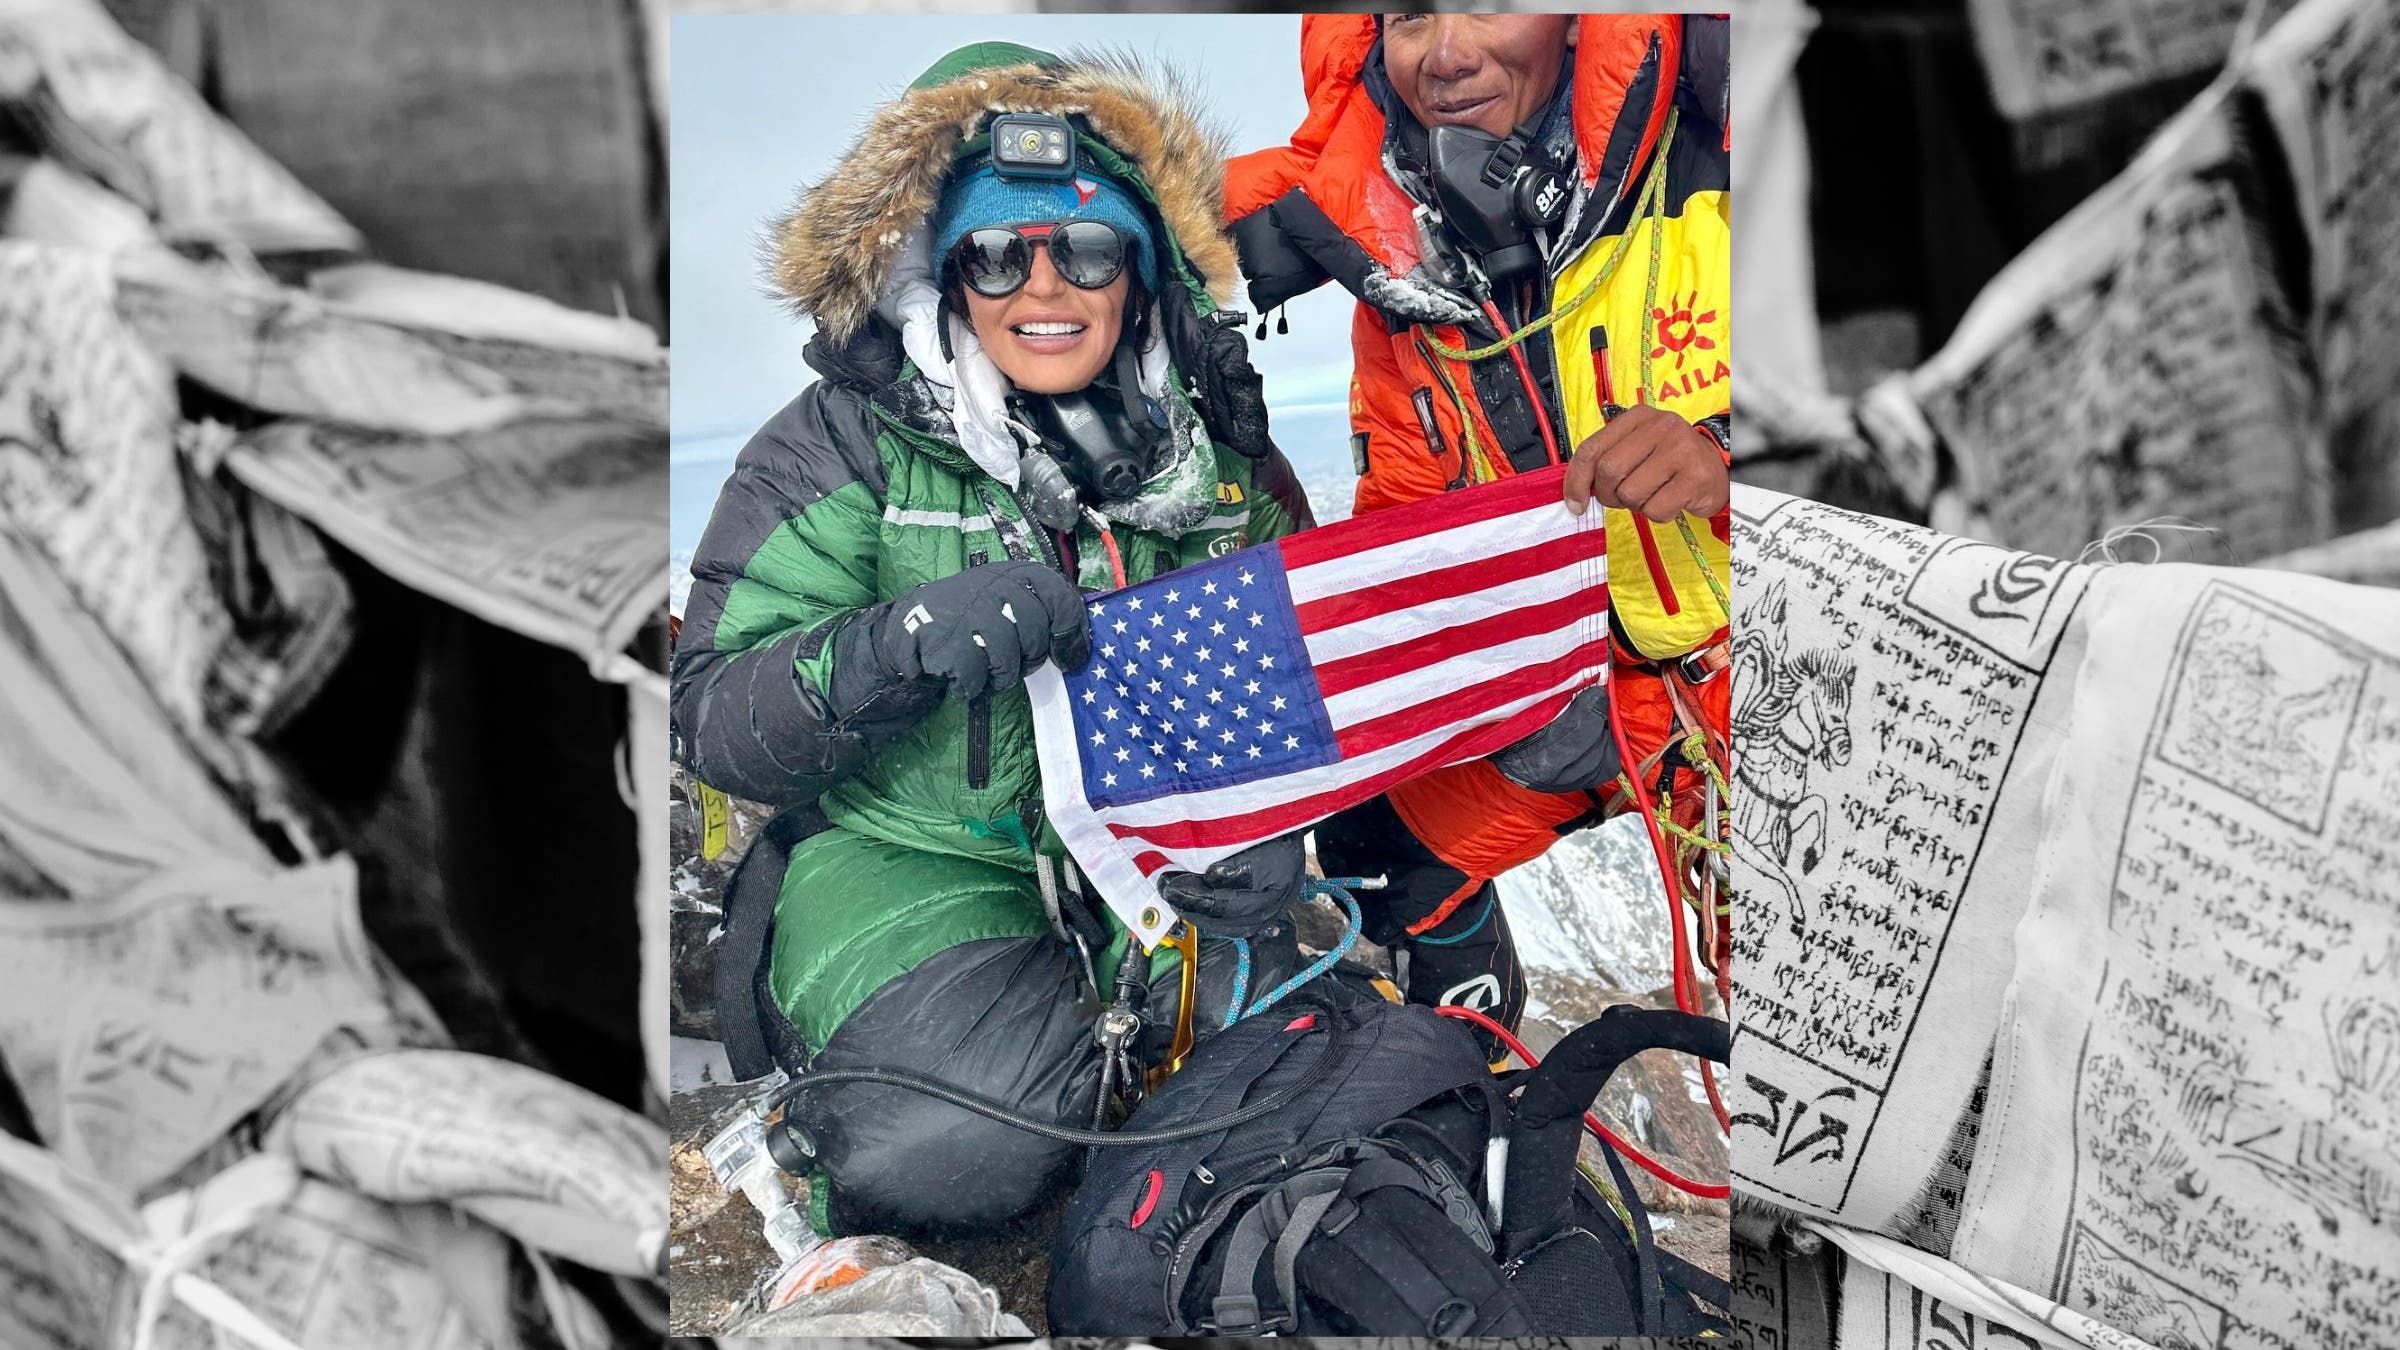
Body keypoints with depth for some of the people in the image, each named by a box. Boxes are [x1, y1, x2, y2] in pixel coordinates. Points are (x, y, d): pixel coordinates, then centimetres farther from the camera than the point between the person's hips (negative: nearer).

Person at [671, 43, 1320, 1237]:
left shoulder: (1221, 457, 6)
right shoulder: (850, 443, -5)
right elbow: (709, 715, -9)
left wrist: (1276, 822, -11)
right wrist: (894, 647, -29)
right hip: (914, 863, -3)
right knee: (956, 1149, -29)